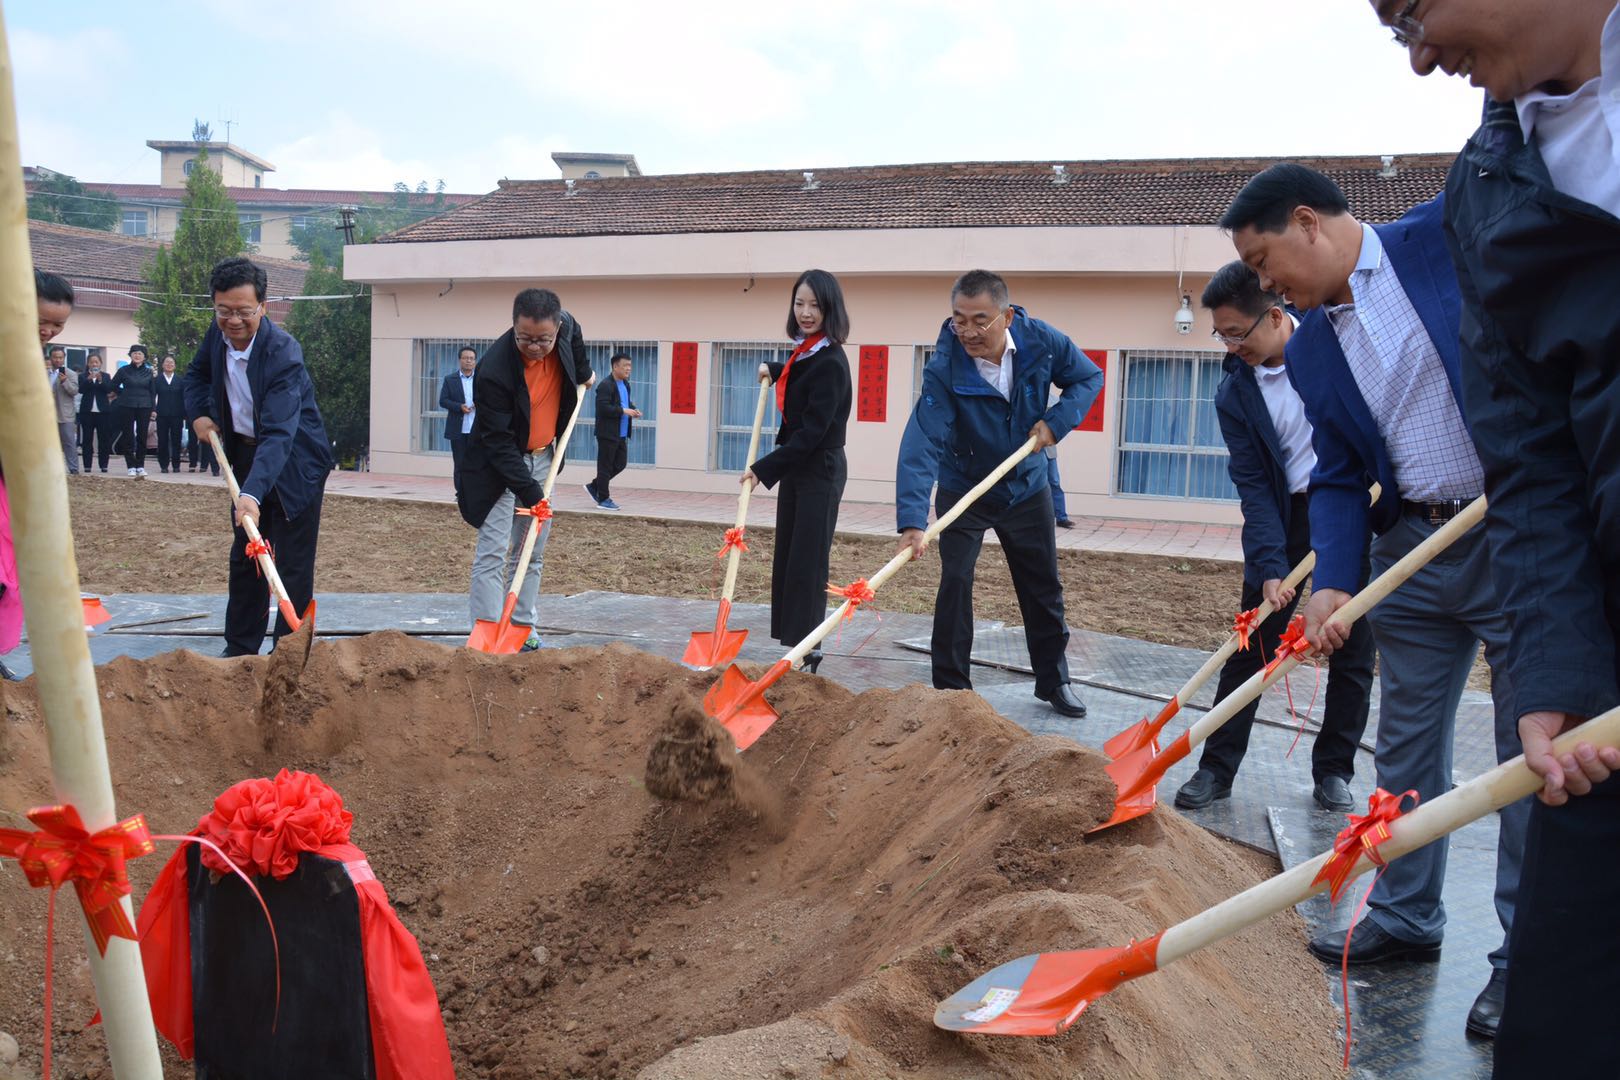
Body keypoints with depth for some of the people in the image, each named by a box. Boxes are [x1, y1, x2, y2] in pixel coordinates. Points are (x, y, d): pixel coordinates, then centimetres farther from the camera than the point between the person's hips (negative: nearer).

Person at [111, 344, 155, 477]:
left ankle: (140, 466, 7)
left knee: (142, 437, 1)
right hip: (126, 407, -1)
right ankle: (131, 466, 5)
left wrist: (153, 410, 3)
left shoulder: (148, 372, 6)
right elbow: (114, 386, 13)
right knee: (128, 437, 0)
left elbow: (152, 391, 7)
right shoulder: (124, 370, 2)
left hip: (144, 407, 1)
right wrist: (124, 394, 12)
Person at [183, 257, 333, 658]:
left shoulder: (283, 352, -29)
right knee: (244, 557, 16)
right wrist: (199, 414, -4)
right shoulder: (219, 333, -7)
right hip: (245, 454, 8)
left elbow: (279, 433, -39)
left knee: (294, 565, -5)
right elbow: (197, 374, 17)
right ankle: (240, 648, 27)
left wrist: (253, 493, -50)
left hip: (294, 462, -7)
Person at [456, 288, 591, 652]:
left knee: (532, 553, 11)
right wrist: (528, 490, -29)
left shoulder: (566, 327, -14)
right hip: (498, 466, -6)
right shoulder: (494, 370, -30)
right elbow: (499, 441, -26)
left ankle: (524, 632, 20)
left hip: (541, 458, 6)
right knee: (492, 554, -10)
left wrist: (584, 373, 27)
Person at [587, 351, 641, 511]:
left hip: (621, 434, 9)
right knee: (605, 466, 1)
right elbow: (603, 408, -23)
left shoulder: (625, 384, 13)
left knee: (620, 464, 12)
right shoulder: (606, 386, -15)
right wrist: (623, 411, -23)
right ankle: (603, 499, 10)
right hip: (608, 433, -9)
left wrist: (632, 409, 5)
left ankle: (594, 487, 27)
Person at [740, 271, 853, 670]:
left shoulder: (830, 363, -19)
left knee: (807, 563, -6)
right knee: (787, 559, 12)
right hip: (795, 467, 10)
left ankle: (806, 654, 0)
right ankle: (792, 648, 20)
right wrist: (775, 371, 23)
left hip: (820, 472, -10)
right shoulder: (803, 352, 9)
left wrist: (764, 469, -21)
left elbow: (812, 432, -23)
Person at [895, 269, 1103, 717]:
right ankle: (951, 688, 5)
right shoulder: (944, 369, -29)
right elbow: (921, 444, -37)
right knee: (955, 585, -9)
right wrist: (912, 521, -47)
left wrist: (1056, 421, -20)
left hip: (1027, 487, 3)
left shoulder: (1043, 341, -20)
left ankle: (1053, 680, 28)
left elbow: (1089, 377, -2)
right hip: (963, 490, -3)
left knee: (1044, 588, 11)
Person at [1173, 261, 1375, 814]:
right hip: (1287, 516, 1)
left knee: (1353, 651, 5)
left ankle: (1333, 771, 19)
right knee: (1251, 644, 2)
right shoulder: (1235, 393, -6)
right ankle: (1217, 768, 11)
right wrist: (1269, 566, -17)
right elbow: (1253, 485, -9)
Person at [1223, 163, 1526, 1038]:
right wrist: (1333, 584, -9)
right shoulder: (1310, 350, 7)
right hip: (1414, 550, 6)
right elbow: (1338, 480, 5)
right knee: (1405, 751, 13)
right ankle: (1405, 918, 30)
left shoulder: (1456, 233, -8)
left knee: (1533, 752, 0)